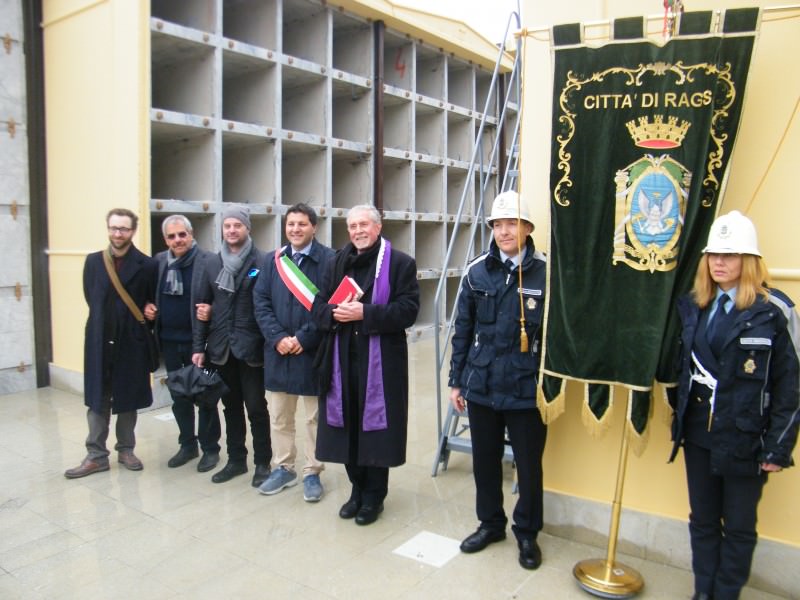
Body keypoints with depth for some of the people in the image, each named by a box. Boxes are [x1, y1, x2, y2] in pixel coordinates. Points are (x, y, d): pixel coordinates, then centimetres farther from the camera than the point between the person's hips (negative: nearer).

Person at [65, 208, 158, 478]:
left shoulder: (146, 265, -7)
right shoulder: (93, 261, 4)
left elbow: (154, 303, -1)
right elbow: (91, 298, 10)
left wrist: (141, 319, -4)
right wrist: (104, 320, 5)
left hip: (131, 342, -2)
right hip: (99, 341, 2)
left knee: (128, 400, 11)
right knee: (97, 401, 8)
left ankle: (126, 449, 27)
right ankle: (96, 456, 18)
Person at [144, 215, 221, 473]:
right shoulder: (159, 261, 6)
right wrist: (147, 307, -2)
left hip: (197, 339, -6)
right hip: (169, 340, 6)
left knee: (205, 395, 7)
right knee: (179, 396, 16)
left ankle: (210, 448, 21)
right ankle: (188, 444, 32)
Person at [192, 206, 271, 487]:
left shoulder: (261, 262, -6)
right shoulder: (211, 263, 8)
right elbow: (200, 305, 9)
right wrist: (198, 346, 5)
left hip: (251, 347, -4)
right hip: (221, 347, 5)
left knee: (256, 407, 4)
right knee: (231, 406, 15)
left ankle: (262, 463, 18)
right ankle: (236, 459, 29)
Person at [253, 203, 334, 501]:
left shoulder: (329, 260, -7)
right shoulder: (273, 260, 8)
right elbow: (260, 301, 3)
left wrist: (303, 338, -16)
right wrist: (278, 337, -10)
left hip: (313, 352, -4)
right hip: (277, 351, 5)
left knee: (315, 417, 9)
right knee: (278, 416, 15)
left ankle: (312, 473, 23)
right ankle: (283, 468, 31)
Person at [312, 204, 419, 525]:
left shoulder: (400, 263, -3)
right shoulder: (337, 263, 12)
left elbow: (408, 310, -12)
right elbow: (318, 306, 10)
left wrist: (364, 313, -20)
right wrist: (335, 313, -13)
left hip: (381, 361, -4)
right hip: (342, 359, 4)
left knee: (374, 426, 3)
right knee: (348, 425, 10)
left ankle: (374, 495, 22)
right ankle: (357, 489, 29)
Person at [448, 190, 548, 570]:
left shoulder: (546, 272, -8)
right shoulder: (477, 272, 1)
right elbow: (463, 330, 6)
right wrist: (456, 380, 7)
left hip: (527, 390, -3)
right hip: (481, 386, 3)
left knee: (529, 465, 11)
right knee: (484, 460, 16)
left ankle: (527, 533, 33)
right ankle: (490, 523, 38)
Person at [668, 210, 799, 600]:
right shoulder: (692, 305, 3)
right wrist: (679, 417, 5)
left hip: (744, 441, -4)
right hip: (697, 435, 4)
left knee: (739, 527, 13)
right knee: (702, 520, 17)